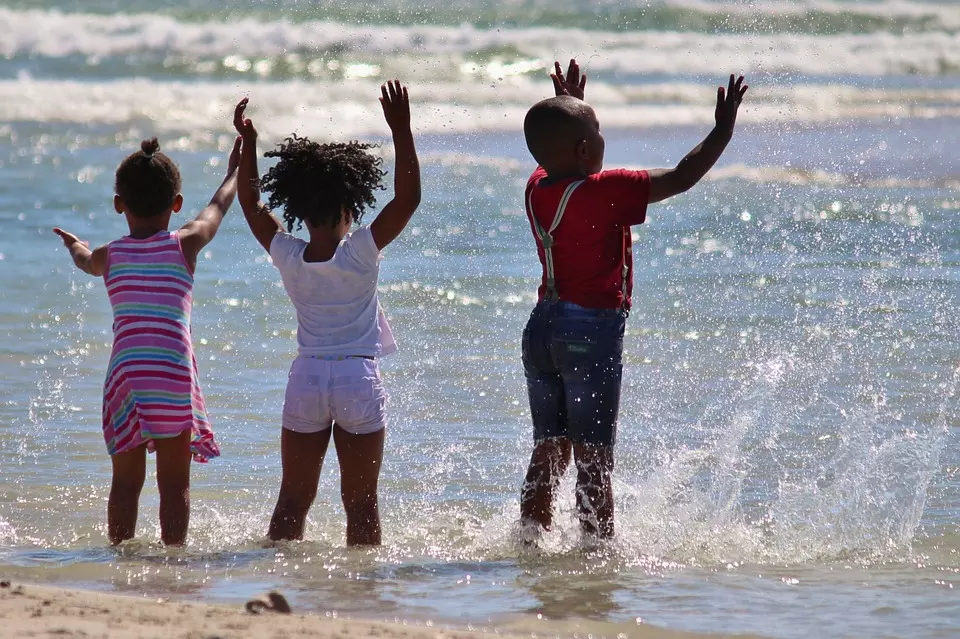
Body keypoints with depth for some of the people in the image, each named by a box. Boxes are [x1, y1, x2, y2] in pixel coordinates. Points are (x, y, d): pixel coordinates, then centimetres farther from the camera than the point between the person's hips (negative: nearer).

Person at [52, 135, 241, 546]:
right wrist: (236, 169, 42)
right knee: (174, 482, 4)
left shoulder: (109, 256, 8)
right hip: (175, 372, -1)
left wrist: (75, 247, 58)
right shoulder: (184, 245, 3)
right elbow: (218, 206, 23)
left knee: (126, 481, 8)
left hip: (125, 372, 1)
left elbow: (85, 261, 34)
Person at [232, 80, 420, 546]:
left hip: (306, 377, 3)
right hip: (359, 377, -3)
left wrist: (247, 142, 14)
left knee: (293, 498, 9)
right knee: (360, 502, 4)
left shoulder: (288, 257, -1)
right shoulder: (362, 253, -10)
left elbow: (250, 202, 13)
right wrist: (401, 131, -12)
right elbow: (408, 198, -11)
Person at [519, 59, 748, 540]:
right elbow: (681, 177, -14)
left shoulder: (538, 187, 5)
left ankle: (530, 543, 14)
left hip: (541, 328, 7)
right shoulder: (607, 192, -15)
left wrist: (567, 107, 43)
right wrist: (724, 130, -3)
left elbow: (561, 161, 30)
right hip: (593, 331, -7)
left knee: (549, 453, 14)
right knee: (594, 459, -4)